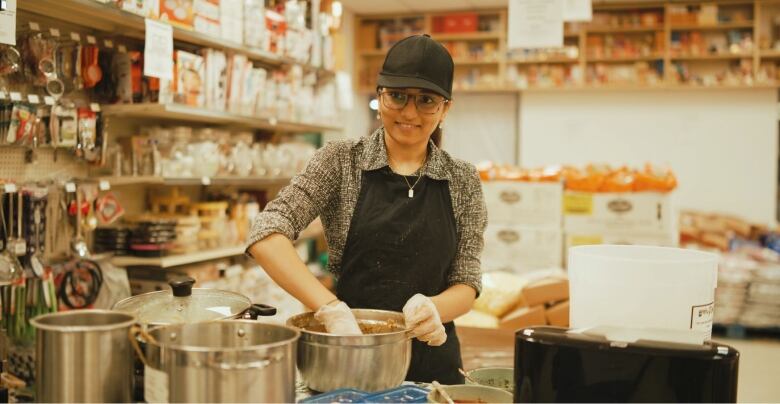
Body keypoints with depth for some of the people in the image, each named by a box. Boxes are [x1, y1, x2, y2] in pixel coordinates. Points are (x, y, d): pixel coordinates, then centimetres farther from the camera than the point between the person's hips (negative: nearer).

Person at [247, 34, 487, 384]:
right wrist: (332, 309, -29)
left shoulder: (462, 181, 0)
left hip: (431, 359, 2)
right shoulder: (342, 161, -6)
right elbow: (266, 235, -17)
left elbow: (467, 283, 2)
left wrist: (434, 309, -22)